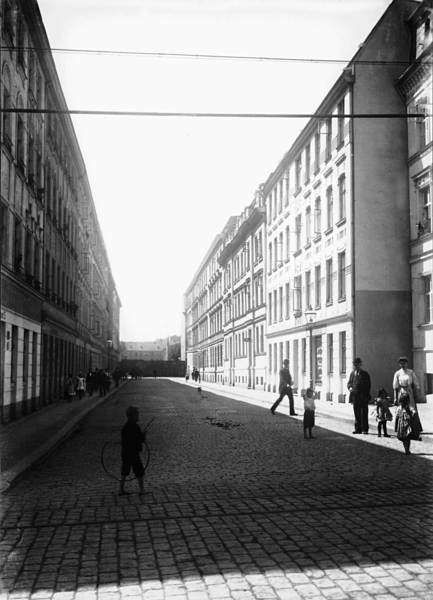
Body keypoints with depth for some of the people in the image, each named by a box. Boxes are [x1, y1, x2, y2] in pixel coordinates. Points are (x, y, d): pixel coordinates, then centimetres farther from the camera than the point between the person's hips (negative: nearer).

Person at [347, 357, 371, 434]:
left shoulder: (365, 374, 1)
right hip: (355, 396, 3)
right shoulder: (352, 374, 11)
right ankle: (358, 429, 11)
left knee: (364, 414, -1)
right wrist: (350, 388, -9)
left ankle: (364, 429, 4)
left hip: (363, 397, -3)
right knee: (356, 413, 5)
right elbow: (349, 383, 14)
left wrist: (366, 395, -9)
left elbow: (368, 385, 0)